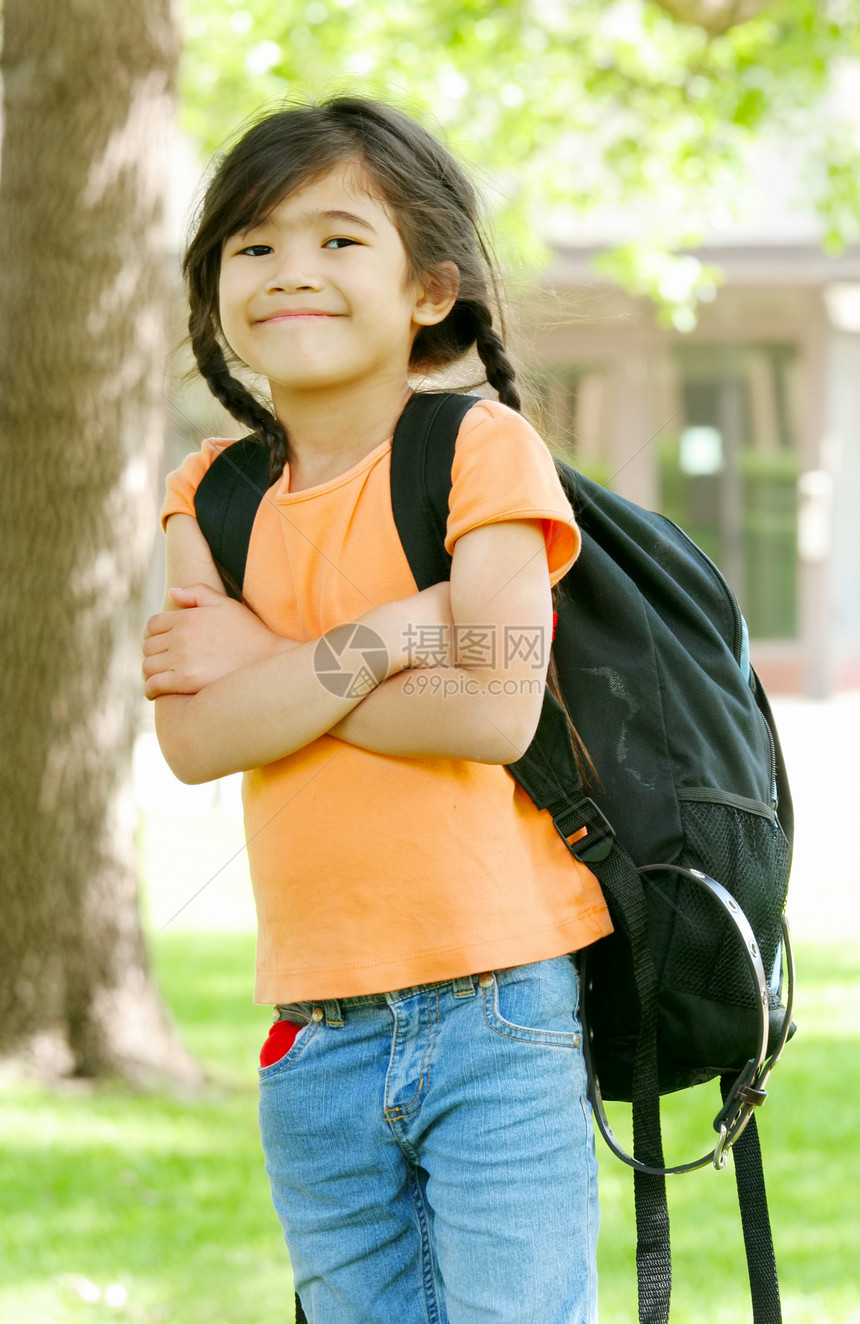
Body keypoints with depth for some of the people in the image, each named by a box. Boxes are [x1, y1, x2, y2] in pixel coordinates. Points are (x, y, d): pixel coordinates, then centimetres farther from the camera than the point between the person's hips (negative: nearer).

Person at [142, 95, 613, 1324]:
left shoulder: (480, 449, -5)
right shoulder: (213, 495, 8)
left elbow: (493, 712, -17)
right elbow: (196, 737, -7)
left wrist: (270, 664, -9)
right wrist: (390, 633, -16)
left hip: (497, 1011, -5)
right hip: (316, 1037, 5)